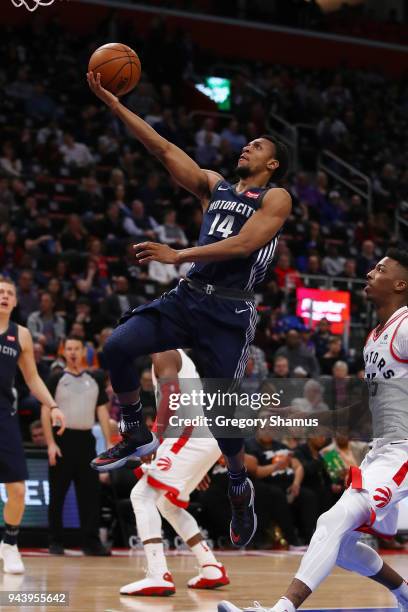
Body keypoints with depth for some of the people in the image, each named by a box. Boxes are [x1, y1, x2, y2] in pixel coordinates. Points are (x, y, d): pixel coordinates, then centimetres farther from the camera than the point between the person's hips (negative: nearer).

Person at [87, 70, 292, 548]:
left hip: (229, 311, -5)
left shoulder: (276, 198, 2)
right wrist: (113, 103, 6)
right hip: (188, 297, 5)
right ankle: (136, 435, 3)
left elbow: (244, 244, -14)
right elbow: (164, 149, 13)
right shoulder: (214, 186, 18)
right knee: (117, 346, -17)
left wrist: (178, 255, -19)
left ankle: (240, 489, 21)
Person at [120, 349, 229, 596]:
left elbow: (173, 395, -20)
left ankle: (159, 577, -25)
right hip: (208, 438, 10)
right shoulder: (177, 355, 28)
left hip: (191, 435, -10)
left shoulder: (163, 354, -3)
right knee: (167, 504, 23)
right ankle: (212, 570, 21)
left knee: (143, 495, -14)